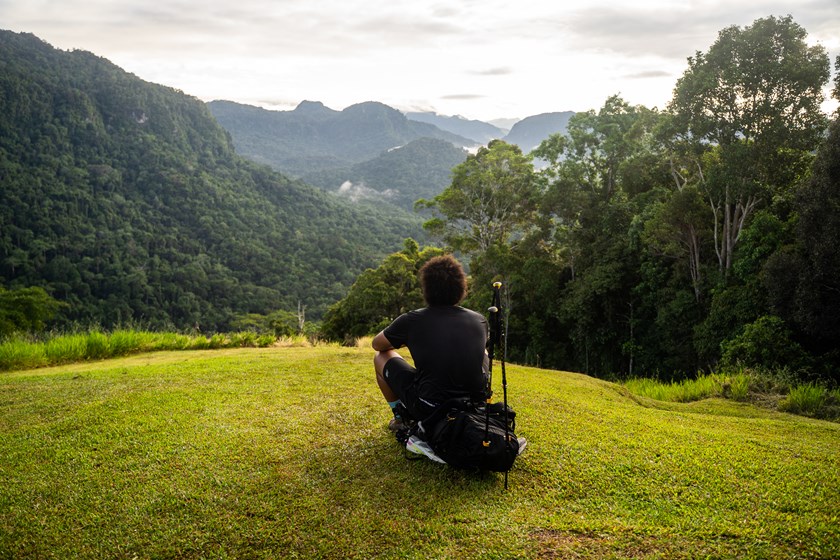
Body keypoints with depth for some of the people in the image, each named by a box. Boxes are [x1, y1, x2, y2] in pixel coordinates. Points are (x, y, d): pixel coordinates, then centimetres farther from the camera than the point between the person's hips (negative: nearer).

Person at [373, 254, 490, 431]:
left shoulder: (411, 320, -5)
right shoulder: (479, 320, 2)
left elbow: (377, 345, 15)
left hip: (428, 409, -3)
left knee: (381, 357, 17)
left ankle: (402, 419, 24)